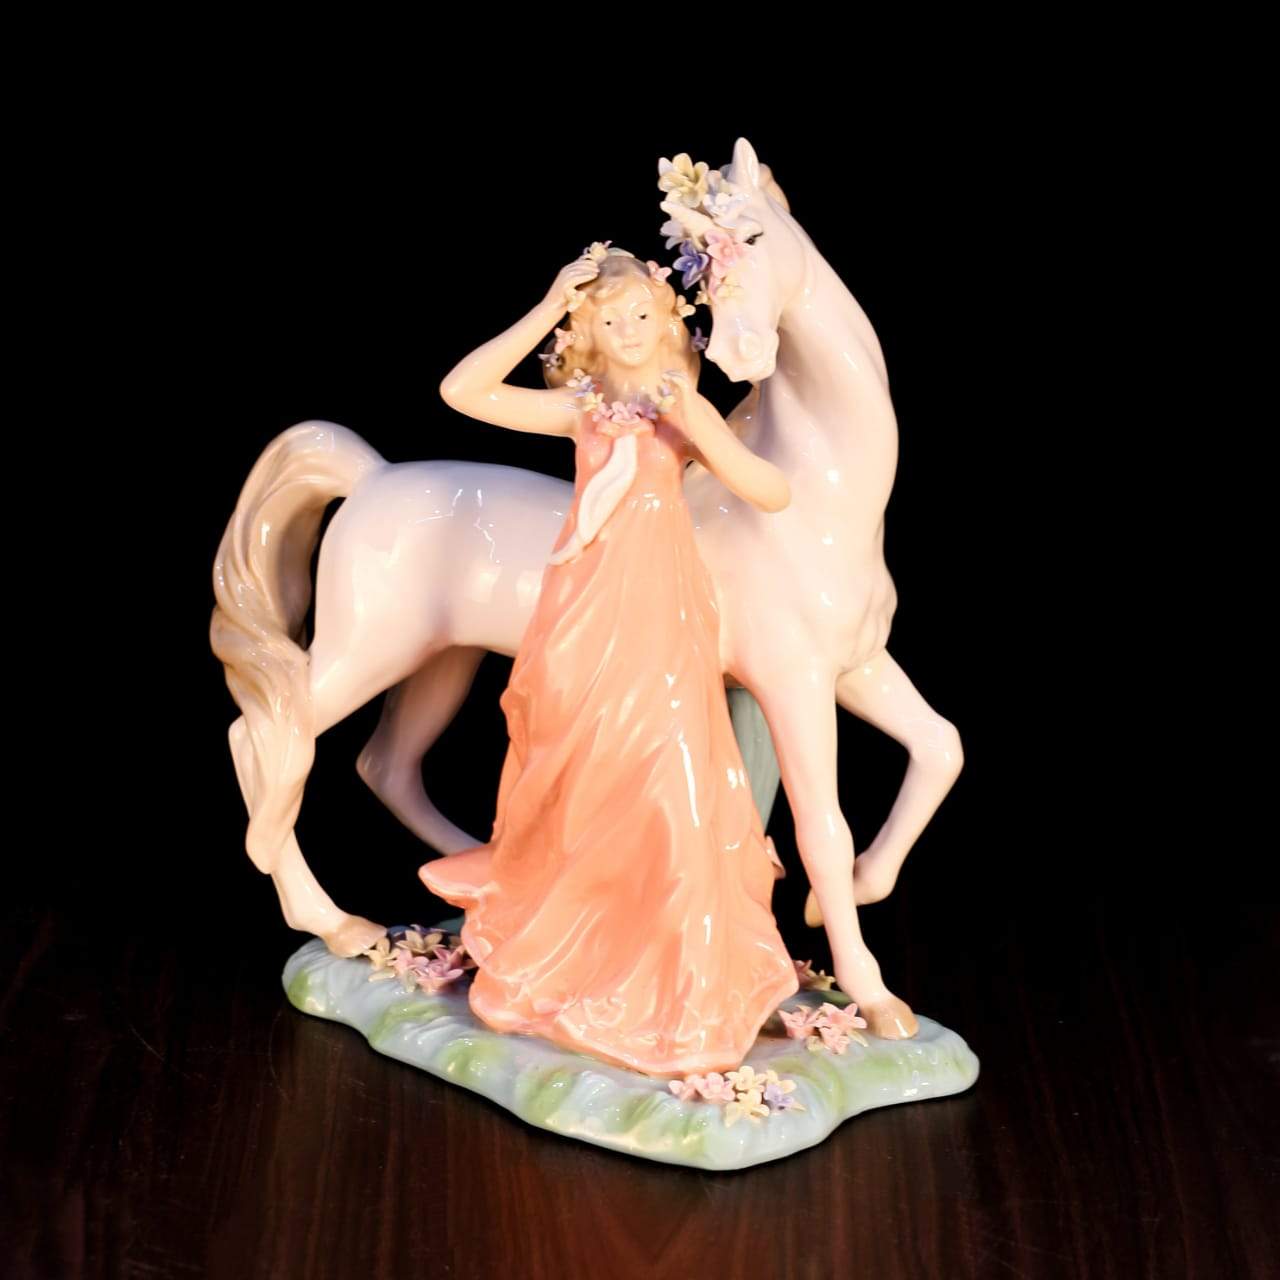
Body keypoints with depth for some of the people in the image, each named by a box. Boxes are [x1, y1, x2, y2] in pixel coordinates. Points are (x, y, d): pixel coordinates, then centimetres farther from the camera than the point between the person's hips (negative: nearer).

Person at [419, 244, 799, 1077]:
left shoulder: (687, 411, 3)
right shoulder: (580, 407, 7)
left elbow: (774, 494, -7)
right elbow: (463, 392, -2)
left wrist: (700, 428, -18)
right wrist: (544, 314, -5)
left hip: (657, 618, -2)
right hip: (582, 616, 2)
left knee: (659, 791, -3)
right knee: (574, 788, 12)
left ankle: (674, 990, 14)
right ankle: (557, 960, 33)